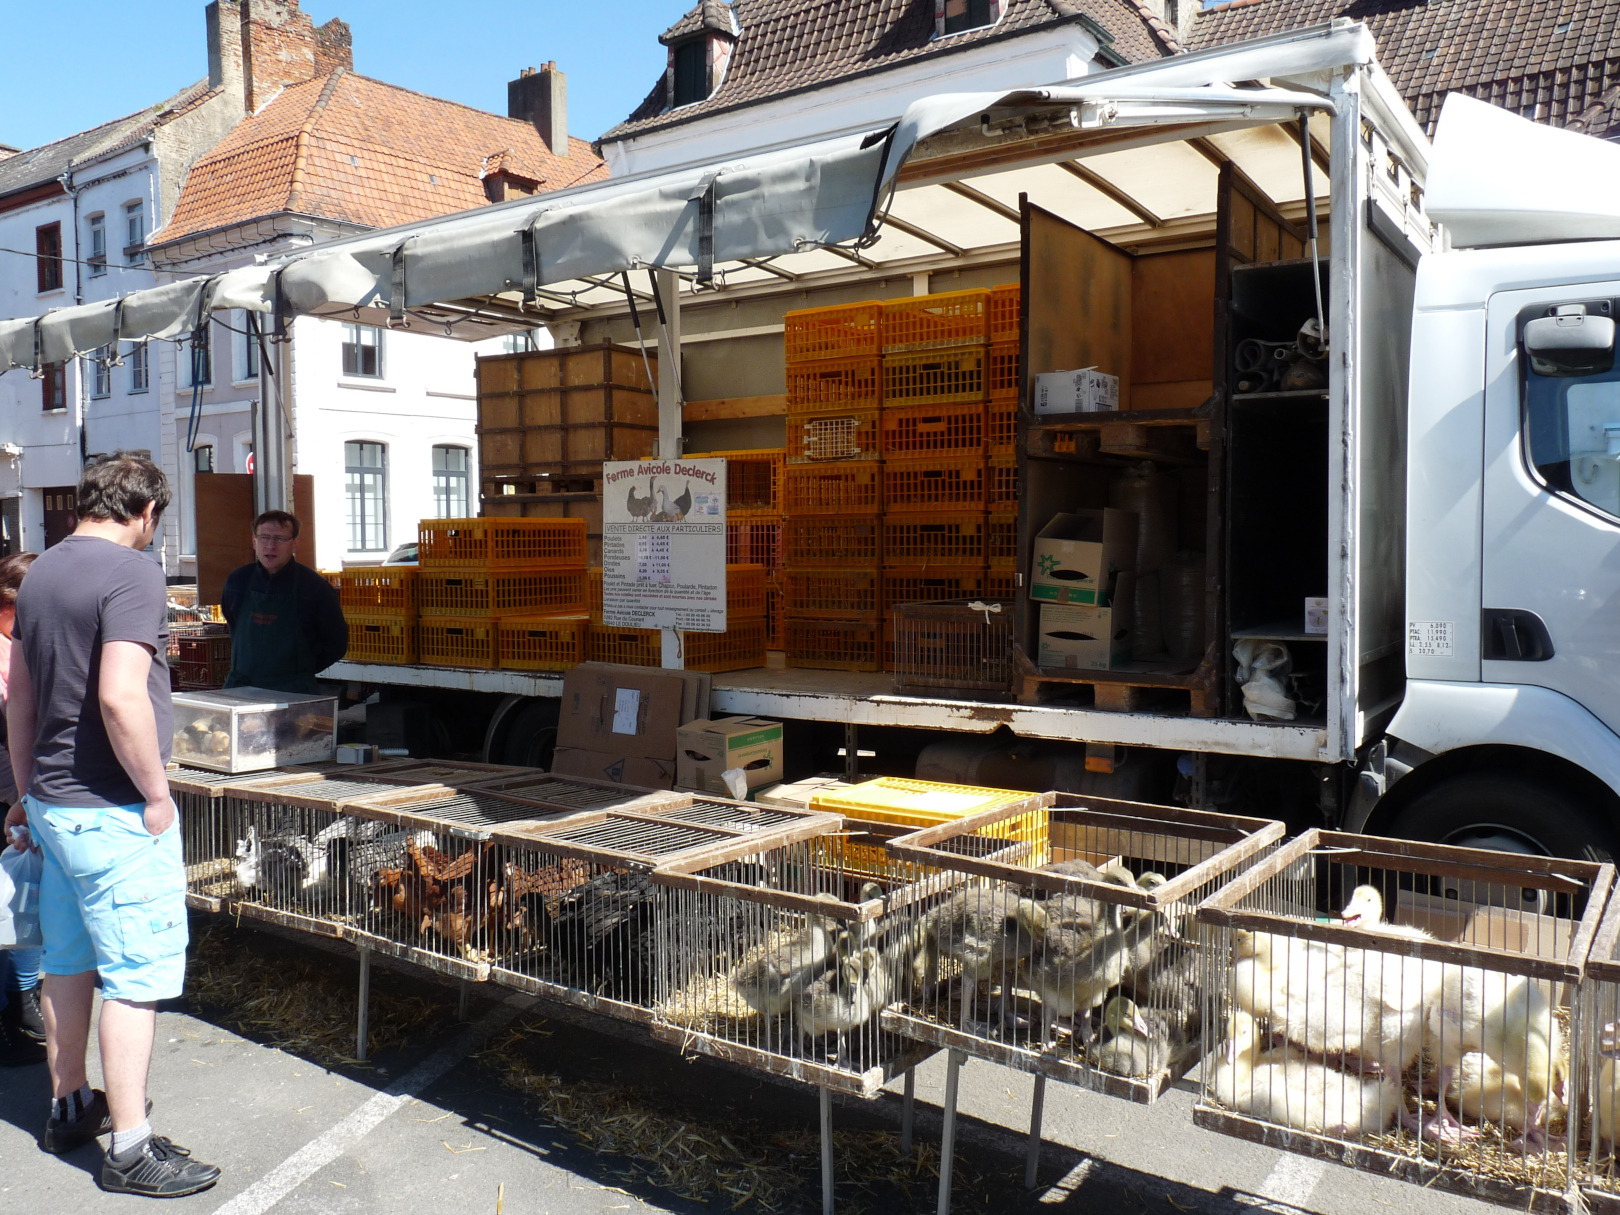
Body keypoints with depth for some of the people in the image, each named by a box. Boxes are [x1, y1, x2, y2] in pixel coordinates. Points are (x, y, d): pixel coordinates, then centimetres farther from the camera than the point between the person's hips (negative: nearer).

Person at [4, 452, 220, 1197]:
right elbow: (121, 697, -27)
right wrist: (156, 793, -16)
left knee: (68, 962, 20)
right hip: (112, 810, -9)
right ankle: (130, 1150, 6)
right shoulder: (131, 574, -17)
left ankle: (70, 1108, 34)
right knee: (136, 976, -1)